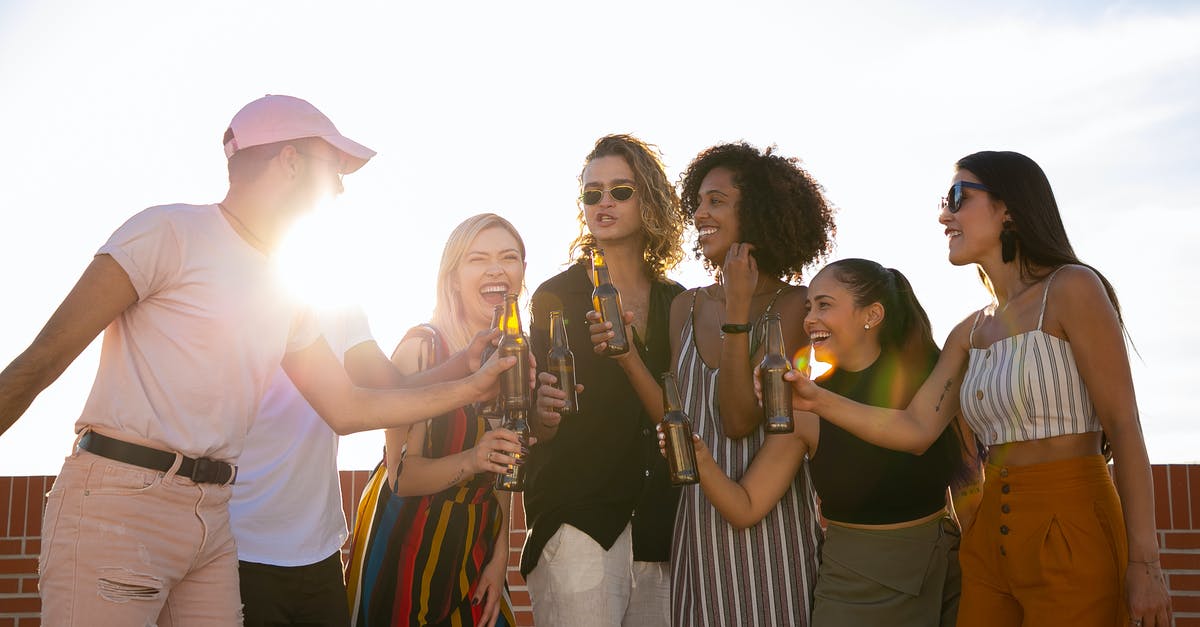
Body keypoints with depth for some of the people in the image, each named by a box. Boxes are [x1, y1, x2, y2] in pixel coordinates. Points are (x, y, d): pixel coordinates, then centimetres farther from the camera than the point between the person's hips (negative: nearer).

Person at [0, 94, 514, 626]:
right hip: (118, 504, -7)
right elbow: (43, 360, -8)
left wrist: (474, 387, 18)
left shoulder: (283, 295, 18)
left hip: (211, 520, 7)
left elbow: (347, 409, 20)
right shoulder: (171, 231, -6)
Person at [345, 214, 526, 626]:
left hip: (476, 551, 5)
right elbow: (402, 475, -18)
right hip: (408, 545, -5)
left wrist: (500, 557, 5)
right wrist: (470, 461, -34)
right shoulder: (422, 347, -13)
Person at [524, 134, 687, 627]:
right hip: (577, 524, -4)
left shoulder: (676, 303, 10)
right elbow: (537, 429, -1)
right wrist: (544, 415, -23)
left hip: (661, 528, 4)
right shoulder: (556, 296, 0)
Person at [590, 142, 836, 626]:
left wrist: (738, 310, -19)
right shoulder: (686, 307, 6)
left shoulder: (791, 304, -8)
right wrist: (628, 357, -10)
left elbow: (740, 421, -16)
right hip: (699, 515, 5)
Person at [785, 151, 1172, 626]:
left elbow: (1124, 429, -11)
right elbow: (915, 429, 5)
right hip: (989, 538, 7)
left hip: (1071, 534, -6)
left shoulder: (1071, 289, -8)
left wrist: (1144, 564, -15)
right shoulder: (971, 332, 12)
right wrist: (818, 400, -6)